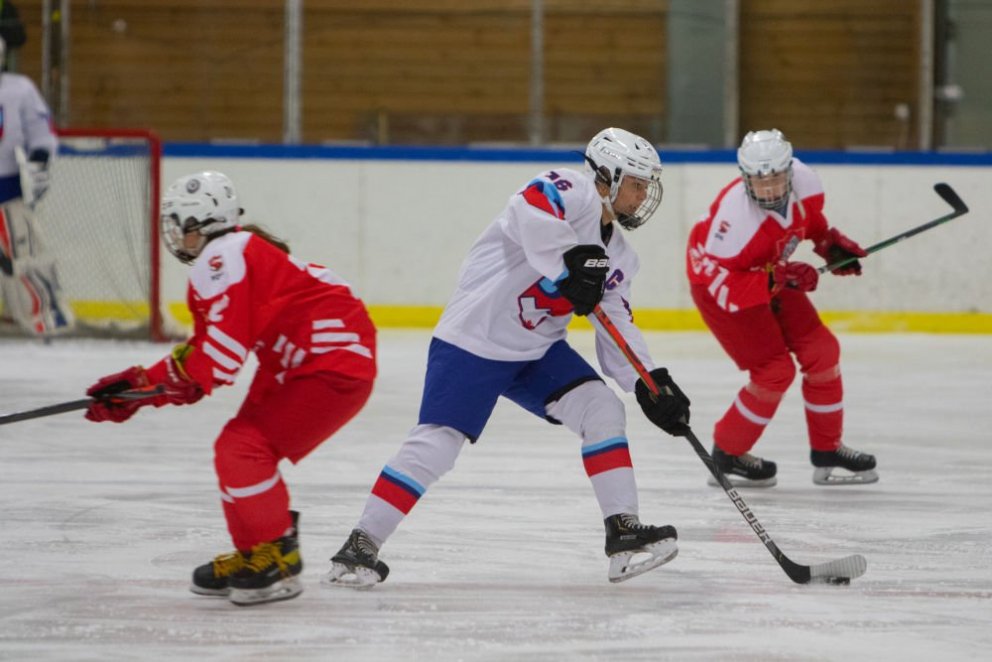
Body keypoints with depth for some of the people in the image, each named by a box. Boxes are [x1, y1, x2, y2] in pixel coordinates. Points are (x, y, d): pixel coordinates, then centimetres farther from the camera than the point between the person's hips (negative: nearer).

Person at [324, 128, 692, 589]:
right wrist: (572, 261, -47)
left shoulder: (617, 256, 10)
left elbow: (617, 329, 9)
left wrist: (650, 383, -6)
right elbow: (529, 211, -37)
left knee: (602, 409, -8)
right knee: (436, 442, -13)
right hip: (473, 340, -8)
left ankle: (623, 532, -5)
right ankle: (362, 544, -4)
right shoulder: (570, 192, -14)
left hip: (538, 350, 8)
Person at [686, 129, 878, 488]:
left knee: (821, 350, 6)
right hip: (718, 285, -8)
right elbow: (722, 283, -33)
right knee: (775, 371, -12)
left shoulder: (803, 179, -19)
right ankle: (726, 457, 6)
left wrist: (830, 242, 1)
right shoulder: (736, 216, -39)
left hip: (773, 277, 8)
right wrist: (777, 281, -39)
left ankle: (828, 452, 20)